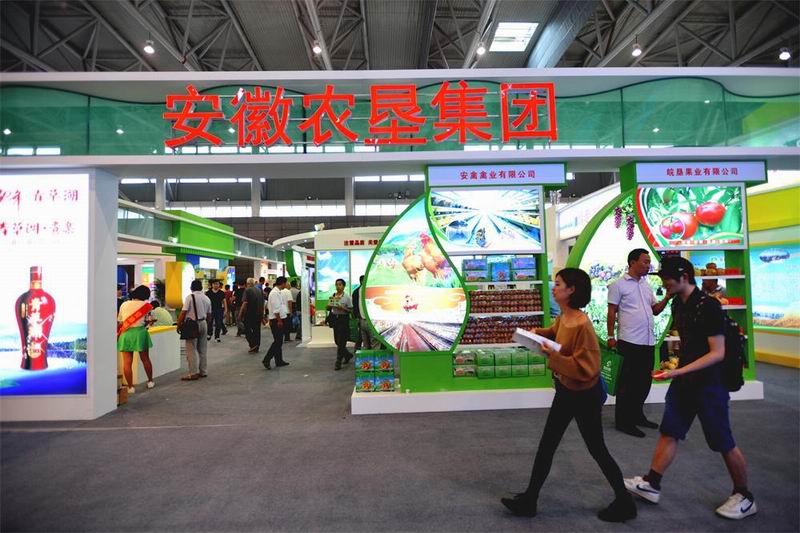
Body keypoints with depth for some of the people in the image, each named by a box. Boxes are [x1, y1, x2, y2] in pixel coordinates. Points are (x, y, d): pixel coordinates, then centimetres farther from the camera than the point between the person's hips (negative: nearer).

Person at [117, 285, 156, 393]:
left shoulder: (124, 304, 6)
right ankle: (150, 381, 28)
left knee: (127, 362, 2)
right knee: (145, 359, 15)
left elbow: (119, 322, 8)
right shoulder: (145, 305, 0)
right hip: (140, 332, -1)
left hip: (125, 335, 1)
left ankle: (130, 387, 2)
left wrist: (118, 333, 22)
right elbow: (146, 322, 1)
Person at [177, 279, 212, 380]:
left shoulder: (190, 297, -10)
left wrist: (179, 325, -6)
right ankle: (203, 371, 17)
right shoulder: (207, 298, 9)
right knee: (202, 349, 12)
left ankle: (194, 373, -4)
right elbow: (209, 315, 12)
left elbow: (183, 312, -15)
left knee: (192, 349, -2)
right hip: (203, 323, 6)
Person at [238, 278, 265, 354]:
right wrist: (262, 315, 23)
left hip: (249, 314, -6)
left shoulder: (247, 290, -9)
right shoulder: (260, 290, 10)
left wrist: (240, 314, -12)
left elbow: (245, 303, -17)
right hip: (258, 314, 6)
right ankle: (256, 348, 15)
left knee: (247, 329, 6)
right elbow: (263, 304, 15)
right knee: (257, 330, 11)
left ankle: (253, 344, -8)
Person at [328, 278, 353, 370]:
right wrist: (329, 306, -7)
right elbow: (328, 308, 15)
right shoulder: (332, 296, 9)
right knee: (337, 340, 11)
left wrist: (342, 308, -21)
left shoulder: (347, 297, -5)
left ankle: (338, 362, -1)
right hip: (335, 318, 6)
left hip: (343, 319, -6)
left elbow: (351, 310, -6)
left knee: (341, 341, -6)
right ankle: (347, 355, 34)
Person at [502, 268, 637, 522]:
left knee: (597, 449, 10)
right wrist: (540, 333, 3)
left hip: (585, 395, -9)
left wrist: (553, 356, -32)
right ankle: (529, 500, 24)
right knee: (546, 445, 12)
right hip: (565, 391, 9)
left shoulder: (582, 325, -28)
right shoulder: (563, 317, -2)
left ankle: (624, 502, 34)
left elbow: (586, 369, -29)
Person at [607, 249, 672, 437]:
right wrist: (610, 337, -13)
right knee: (627, 382, 0)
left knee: (645, 381, 15)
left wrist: (668, 297, 2)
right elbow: (612, 312, -8)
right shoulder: (619, 285, -7)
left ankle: (637, 415, 30)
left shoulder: (646, 285, 14)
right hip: (629, 342, -7)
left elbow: (655, 310, 17)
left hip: (648, 341, 7)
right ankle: (623, 421, 10)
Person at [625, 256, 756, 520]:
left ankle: (745, 497, 27)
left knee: (724, 443, 7)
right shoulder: (678, 303, 5)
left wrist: (678, 371, -27)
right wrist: (676, 370, 14)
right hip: (683, 380, 8)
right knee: (669, 432, 11)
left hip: (709, 384, -7)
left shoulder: (709, 306, -19)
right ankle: (652, 484, 20)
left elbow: (718, 353, -21)